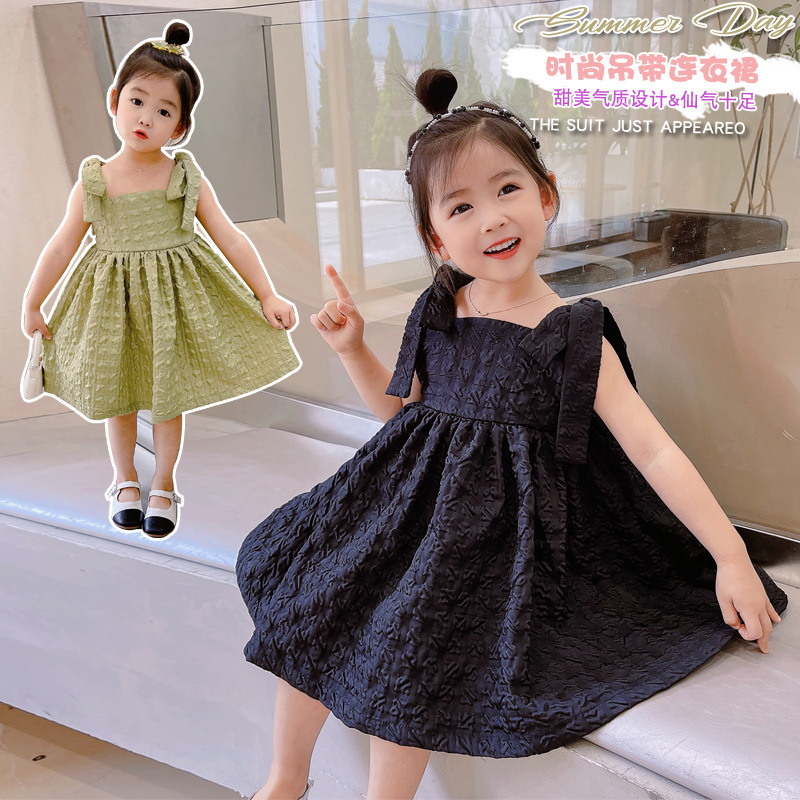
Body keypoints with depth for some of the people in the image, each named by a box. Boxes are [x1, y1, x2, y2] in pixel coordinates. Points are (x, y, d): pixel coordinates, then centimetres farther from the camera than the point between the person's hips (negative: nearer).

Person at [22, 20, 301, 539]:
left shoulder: (187, 178, -8)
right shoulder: (94, 182, -5)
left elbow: (230, 237, -8)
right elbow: (62, 247, 3)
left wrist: (267, 295, -12)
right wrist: (32, 304, 8)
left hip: (173, 299, -1)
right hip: (112, 300, 1)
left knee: (169, 396, 10)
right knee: (116, 394, 14)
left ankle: (164, 485, 29)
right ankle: (125, 480, 37)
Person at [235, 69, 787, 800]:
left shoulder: (572, 337, -12)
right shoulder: (439, 313, 2)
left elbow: (653, 451, -12)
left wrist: (732, 558, -14)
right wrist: (352, 347, 4)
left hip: (498, 530, -5)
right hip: (412, 503, 5)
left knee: (400, 662, -18)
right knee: (306, 616, 2)